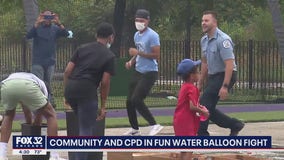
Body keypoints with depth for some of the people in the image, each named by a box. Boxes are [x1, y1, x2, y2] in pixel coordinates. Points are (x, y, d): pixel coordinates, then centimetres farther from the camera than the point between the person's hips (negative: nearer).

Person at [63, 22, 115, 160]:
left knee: (86, 126, 26)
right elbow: (105, 82, 1)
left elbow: (67, 71, 12)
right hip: (87, 91, -6)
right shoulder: (109, 56, 7)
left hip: (70, 90, 6)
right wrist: (103, 106, 8)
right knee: (86, 130, -1)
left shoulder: (82, 48, 19)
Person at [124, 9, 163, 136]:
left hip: (149, 73, -9)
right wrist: (131, 62, 6)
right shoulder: (137, 35, 11)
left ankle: (154, 125, -7)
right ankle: (134, 129, 24)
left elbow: (156, 55, -21)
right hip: (138, 72, 9)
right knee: (129, 101, 9)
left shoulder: (152, 35, -15)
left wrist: (138, 52, -22)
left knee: (136, 100, -17)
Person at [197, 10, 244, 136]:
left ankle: (202, 134, -5)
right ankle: (235, 125, 19)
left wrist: (225, 86, -27)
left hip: (225, 76, -9)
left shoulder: (222, 40, -19)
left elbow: (229, 64, -23)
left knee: (204, 105, -13)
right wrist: (200, 83, 20)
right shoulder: (204, 40, 8)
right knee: (209, 108, 6)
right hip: (213, 76, 9)